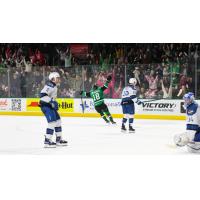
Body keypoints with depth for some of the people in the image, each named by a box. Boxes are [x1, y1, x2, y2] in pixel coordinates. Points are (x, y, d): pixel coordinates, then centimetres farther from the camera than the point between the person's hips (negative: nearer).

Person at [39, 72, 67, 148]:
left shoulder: (54, 86, 17)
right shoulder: (50, 85, -17)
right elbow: (42, 94, -28)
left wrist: (54, 103, 20)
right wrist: (51, 102, -27)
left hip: (50, 105, 11)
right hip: (45, 105, -11)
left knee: (57, 121, 15)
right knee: (52, 122, -17)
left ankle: (59, 139, 25)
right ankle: (47, 141, -16)